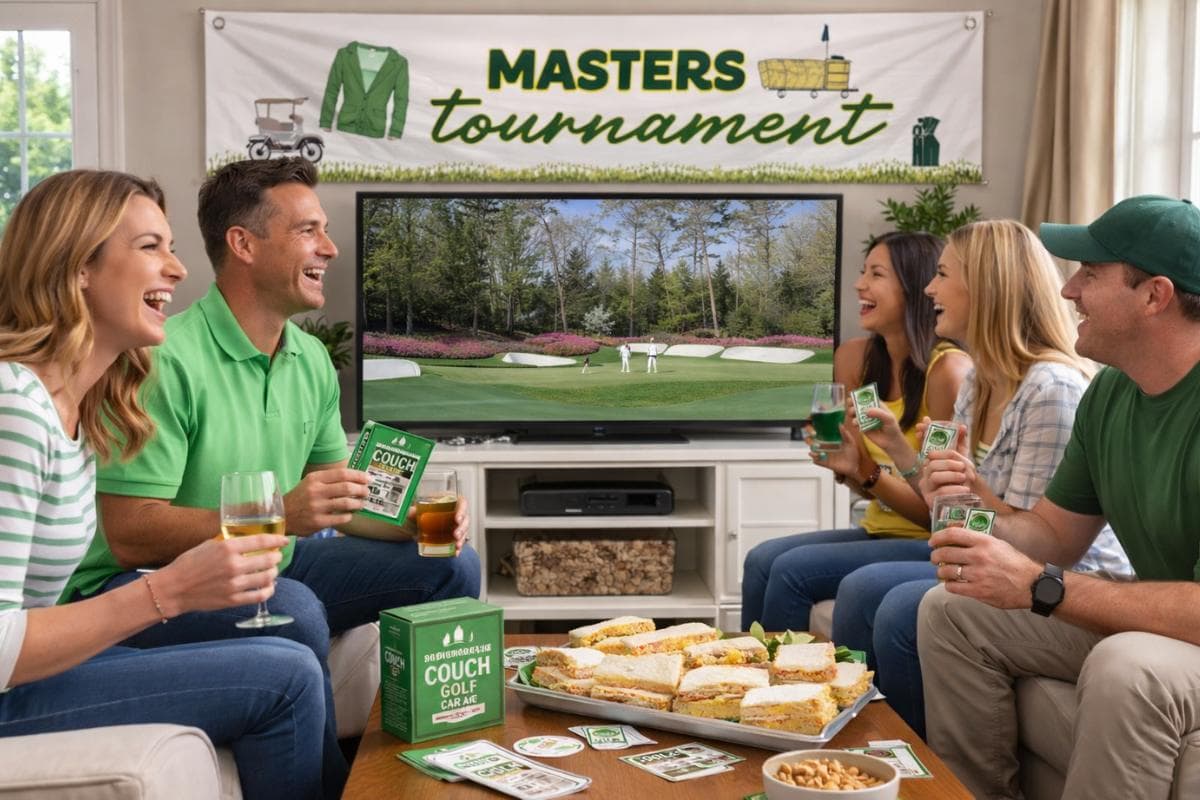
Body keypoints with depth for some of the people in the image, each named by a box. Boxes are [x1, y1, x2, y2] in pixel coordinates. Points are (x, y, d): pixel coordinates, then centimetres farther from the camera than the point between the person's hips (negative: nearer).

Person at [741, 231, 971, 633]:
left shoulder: (948, 370, -18)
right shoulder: (855, 357, 2)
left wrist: (867, 472, -25)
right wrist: (838, 459, -12)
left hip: (931, 544, -7)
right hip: (879, 531, 7)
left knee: (793, 569, -19)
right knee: (762, 560, -12)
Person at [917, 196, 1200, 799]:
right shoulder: (1109, 392, 1)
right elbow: (1054, 533, 7)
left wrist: (1039, 586, -32)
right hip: (1143, 621, 8)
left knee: (1127, 668, -38)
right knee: (951, 609, 2)